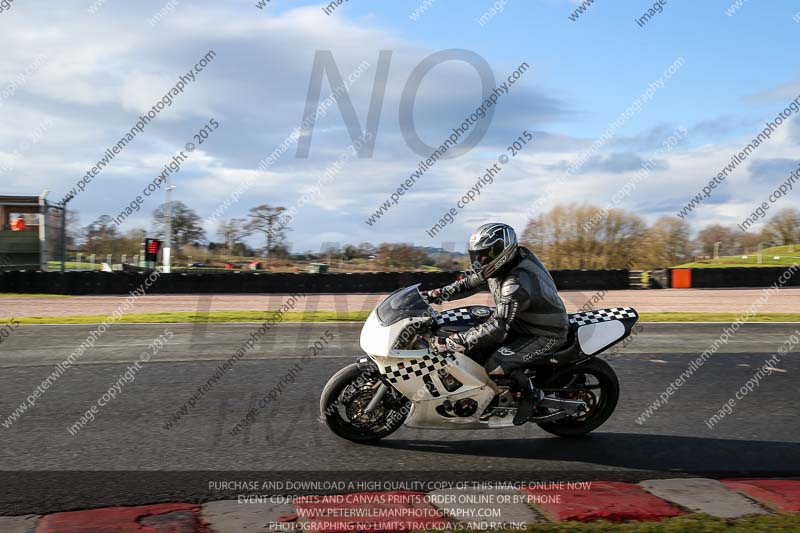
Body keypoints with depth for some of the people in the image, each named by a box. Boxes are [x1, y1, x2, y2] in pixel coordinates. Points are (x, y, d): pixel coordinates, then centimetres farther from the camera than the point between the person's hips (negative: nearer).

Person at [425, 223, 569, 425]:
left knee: (495, 366, -25)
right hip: (521, 323, 10)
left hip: (545, 335, -9)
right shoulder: (504, 262, -7)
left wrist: (451, 343, -41)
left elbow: (497, 328, -40)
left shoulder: (518, 284, -35)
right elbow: (471, 282, 6)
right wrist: (440, 294, -8)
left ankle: (531, 393, 0)